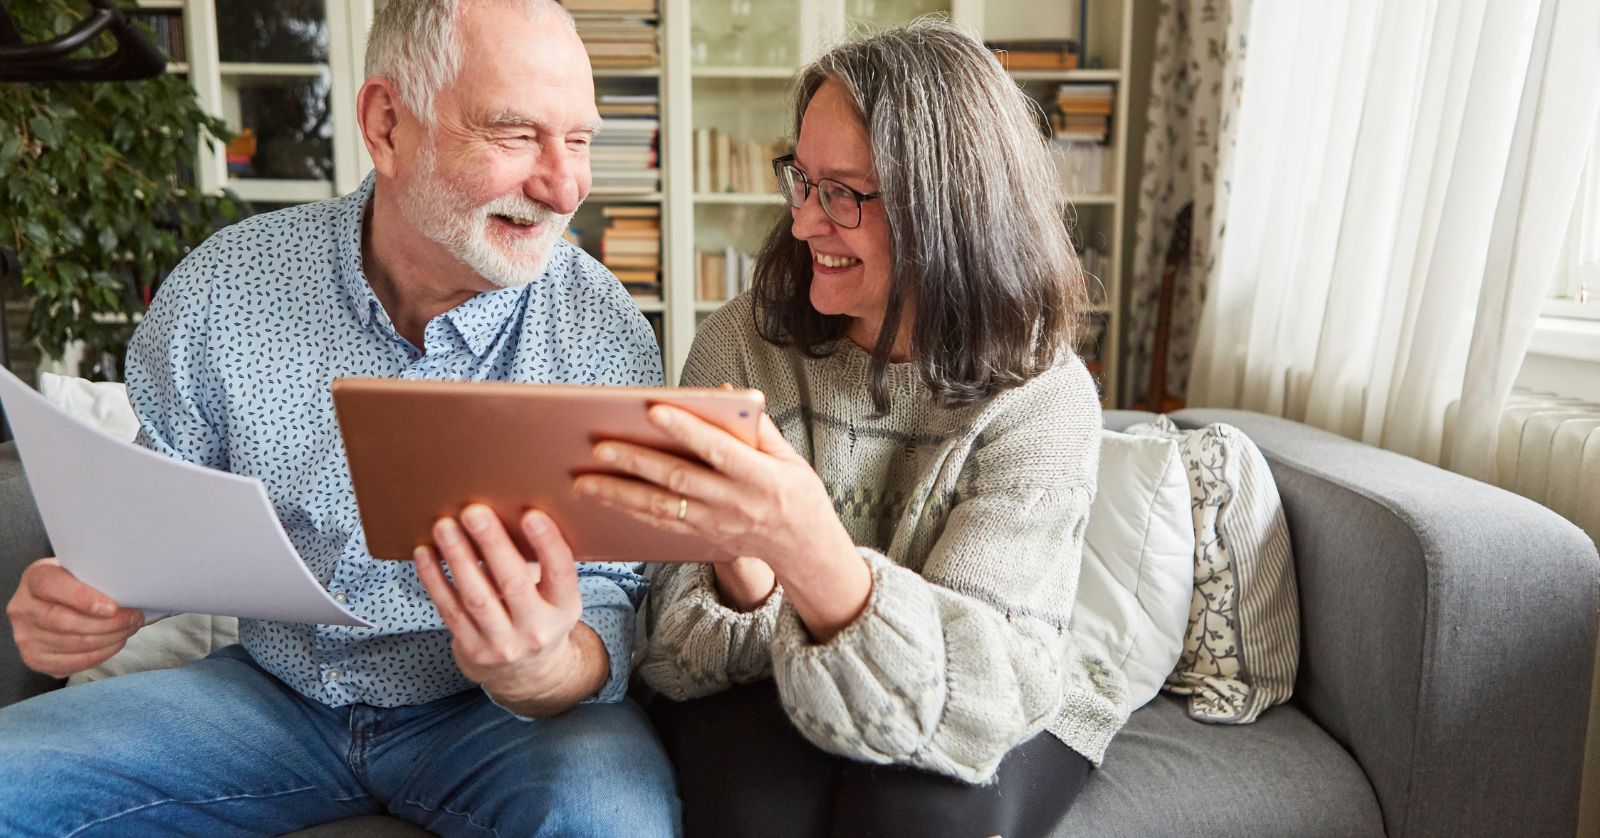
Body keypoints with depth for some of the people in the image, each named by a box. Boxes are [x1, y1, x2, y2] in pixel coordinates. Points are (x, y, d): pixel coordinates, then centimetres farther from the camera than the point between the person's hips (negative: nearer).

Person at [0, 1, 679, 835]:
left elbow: (607, 609, -14)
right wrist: (85, 602, -18)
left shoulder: (605, 335, -14)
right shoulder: (220, 289, -7)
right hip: (271, 692, 3)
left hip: (485, 711, -2)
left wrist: (542, 672, -37)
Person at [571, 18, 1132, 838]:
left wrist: (810, 549, -44)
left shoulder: (1044, 398, -15)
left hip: (992, 718, 0)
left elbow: (975, 685, -25)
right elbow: (684, 640, -8)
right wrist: (742, 581, -32)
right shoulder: (740, 345, -8)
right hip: (760, 696, 1)